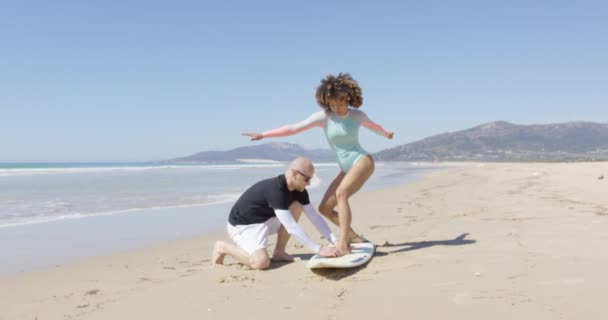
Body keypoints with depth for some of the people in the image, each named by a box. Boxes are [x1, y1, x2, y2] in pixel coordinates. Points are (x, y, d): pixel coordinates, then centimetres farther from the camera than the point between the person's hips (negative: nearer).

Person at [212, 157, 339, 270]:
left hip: (265, 220, 9)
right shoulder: (275, 190, -31)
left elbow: (315, 216, -3)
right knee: (261, 262, -30)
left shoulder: (298, 190, -5)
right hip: (244, 225, -9)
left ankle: (279, 253, 1)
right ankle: (223, 247, -3)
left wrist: (335, 240, -14)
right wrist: (318, 249, -33)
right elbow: (291, 227, -35)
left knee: (297, 206, -8)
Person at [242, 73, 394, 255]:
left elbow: (372, 125, 21)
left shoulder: (358, 115, -4)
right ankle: (353, 236, 16)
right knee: (324, 208, 0)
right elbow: (294, 128, -10)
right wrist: (263, 135, -16)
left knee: (341, 193, -31)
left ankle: (343, 243, -35)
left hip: (362, 161, -5)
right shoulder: (324, 116, -5)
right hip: (346, 168, 5)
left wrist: (386, 134, 43)